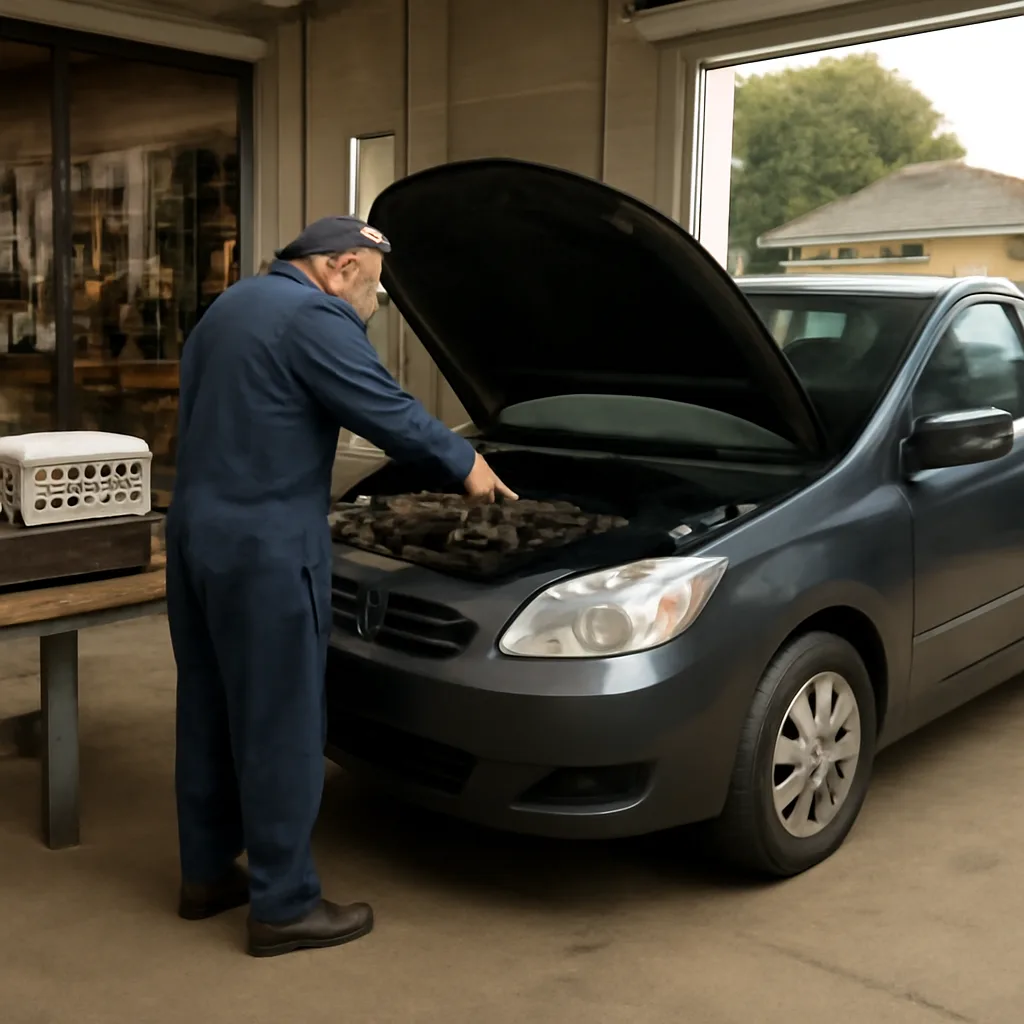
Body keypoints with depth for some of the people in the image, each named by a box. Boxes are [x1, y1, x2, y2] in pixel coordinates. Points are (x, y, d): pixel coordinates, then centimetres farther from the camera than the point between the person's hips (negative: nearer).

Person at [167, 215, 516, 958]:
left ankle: (207, 874, 29)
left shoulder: (232, 307, 18)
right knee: (279, 723, -2)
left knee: (211, 708, 17)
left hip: (198, 531, 10)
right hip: (263, 545, -10)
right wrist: (464, 464, 2)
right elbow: (392, 416, -13)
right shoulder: (314, 318, -13)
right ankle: (284, 907, 8)